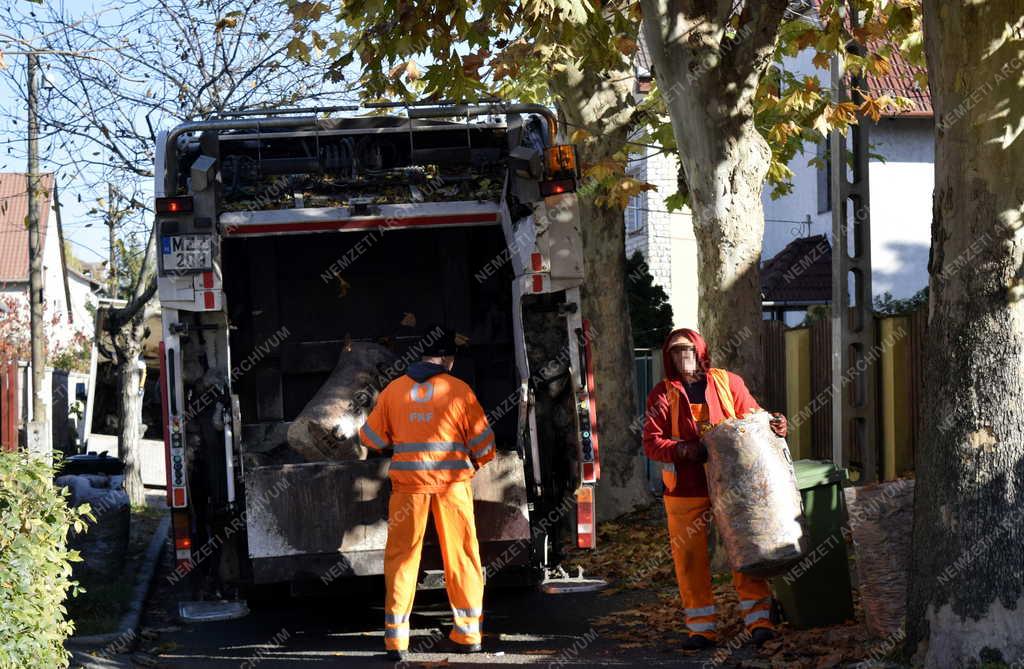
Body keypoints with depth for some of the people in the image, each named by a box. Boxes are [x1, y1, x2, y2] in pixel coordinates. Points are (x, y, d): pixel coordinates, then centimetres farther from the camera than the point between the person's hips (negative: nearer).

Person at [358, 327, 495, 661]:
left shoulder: (393, 390, 4)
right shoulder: (459, 390, -2)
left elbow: (371, 438, 11)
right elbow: (483, 441, 1)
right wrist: (476, 463, 22)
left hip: (408, 481, 1)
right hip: (452, 480, -1)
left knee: (401, 555, 6)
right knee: (460, 554, 9)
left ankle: (396, 637, 4)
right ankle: (467, 633, 13)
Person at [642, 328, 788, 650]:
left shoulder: (727, 382, 6)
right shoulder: (663, 394, 4)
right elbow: (651, 441, -2)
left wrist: (774, 425, -17)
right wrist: (681, 449, -21)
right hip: (686, 490, 0)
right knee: (690, 557, 1)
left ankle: (758, 620, 1)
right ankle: (701, 627, 9)